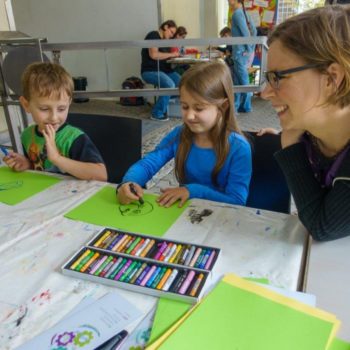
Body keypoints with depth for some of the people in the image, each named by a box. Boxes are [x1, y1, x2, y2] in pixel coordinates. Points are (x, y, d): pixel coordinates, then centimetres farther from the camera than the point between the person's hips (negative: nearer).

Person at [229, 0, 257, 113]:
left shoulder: (237, 13, -12)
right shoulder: (244, 13, 14)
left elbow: (245, 32, -19)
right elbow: (254, 31, 15)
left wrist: (249, 50, -14)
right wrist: (252, 48, 14)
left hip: (240, 51, -9)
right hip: (242, 51, 9)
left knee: (243, 79, -2)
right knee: (236, 79, 13)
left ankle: (246, 106, 6)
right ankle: (235, 105, 20)